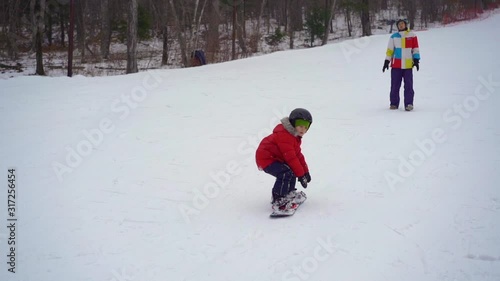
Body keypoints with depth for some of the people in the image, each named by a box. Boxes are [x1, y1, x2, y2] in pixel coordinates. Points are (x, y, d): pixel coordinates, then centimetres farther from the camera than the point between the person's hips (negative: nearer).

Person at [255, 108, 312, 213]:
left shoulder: (295, 137, 12)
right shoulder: (284, 135, -24)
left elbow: (298, 155, 19)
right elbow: (290, 157, -28)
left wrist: (305, 171, 14)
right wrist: (301, 175, -25)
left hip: (276, 158, 11)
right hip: (266, 158, -11)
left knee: (293, 170, 12)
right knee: (286, 173, -27)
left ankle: (289, 193, 26)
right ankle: (278, 201, -23)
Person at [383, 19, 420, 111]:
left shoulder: (412, 35, 6)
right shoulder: (394, 37, 8)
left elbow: (415, 48, 7)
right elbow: (390, 50, 10)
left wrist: (416, 59, 0)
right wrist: (387, 61, 5)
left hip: (408, 65, -1)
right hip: (396, 65, 1)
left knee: (408, 85, -6)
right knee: (395, 85, 2)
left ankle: (409, 104, -4)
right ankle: (394, 103, 11)